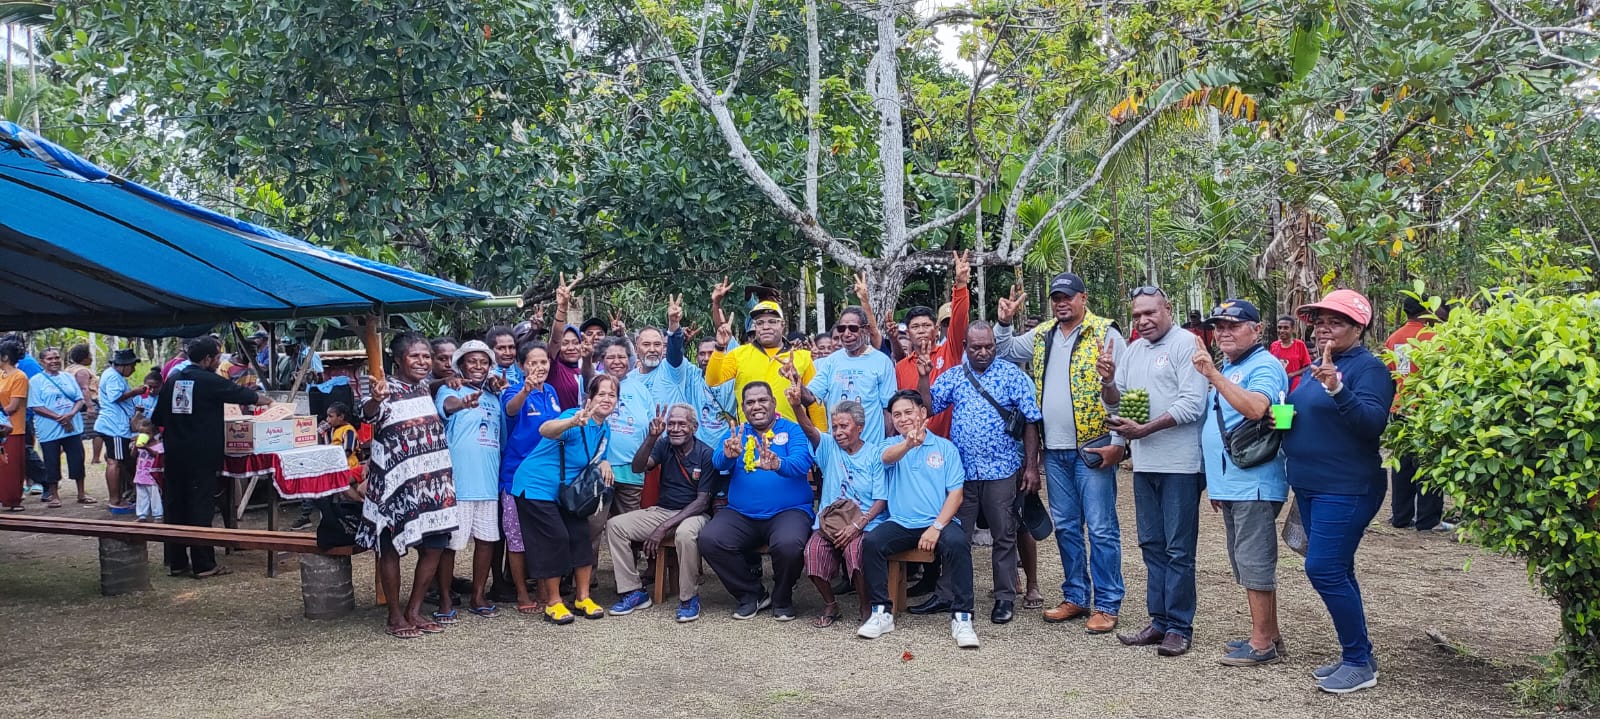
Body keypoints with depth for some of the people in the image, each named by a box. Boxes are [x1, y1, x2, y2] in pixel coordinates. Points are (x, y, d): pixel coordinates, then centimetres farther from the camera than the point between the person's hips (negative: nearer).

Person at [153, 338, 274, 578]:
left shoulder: (173, 379, 9)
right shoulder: (209, 381, -10)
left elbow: (157, 418, 16)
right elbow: (241, 395, 4)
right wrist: (266, 400, 21)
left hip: (174, 456, 7)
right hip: (201, 456, -7)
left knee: (175, 507, 11)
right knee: (201, 509, -2)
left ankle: (176, 562, 16)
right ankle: (203, 565, 1)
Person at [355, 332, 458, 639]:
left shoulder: (425, 387, 11)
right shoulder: (387, 388, -11)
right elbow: (368, 415, -33)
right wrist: (375, 400, -55)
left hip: (433, 481, 7)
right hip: (395, 482, -7)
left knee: (434, 547, 7)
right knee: (391, 547, 3)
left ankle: (414, 611, 19)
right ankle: (396, 616, 14)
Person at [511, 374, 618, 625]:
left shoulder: (604, 430, 3)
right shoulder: (576, 417, -24)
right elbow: (545, 430, -46)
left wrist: (604, 463, -7)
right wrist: (573, 422, -68)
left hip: (567, 490, 8)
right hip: (537, 485, -8)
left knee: (581, 535, 1)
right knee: (556, 539, -11)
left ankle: (582, 597, 13)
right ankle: (553, 602, 3)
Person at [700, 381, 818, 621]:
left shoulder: (794, 431, 5)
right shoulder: (737, 434, 14)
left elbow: (801, 463, -15)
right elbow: (720, 462, -6)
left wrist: (777, 464, -38)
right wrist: (728, 455, -31)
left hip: (788, 511, -3)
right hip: (740, 514, 3)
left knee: (788, 544, -33)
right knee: (708, 540, -21)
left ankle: (782, 600, 1)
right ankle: (751, 594, 3)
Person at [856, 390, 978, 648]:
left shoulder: (945, 447, 8)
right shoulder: (891, 445, 11)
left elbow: (956, 493, 0)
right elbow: (888, 457, -17)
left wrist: (936, 527, -15)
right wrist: (908, 443, -41)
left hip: (939, 522, -1)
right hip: (900, 523, 2)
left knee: (957, 544, -32)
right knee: (871, 542, -26)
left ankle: (961, 617, -24)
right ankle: (881, 612, -14)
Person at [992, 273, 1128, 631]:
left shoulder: (1105, 334, -7)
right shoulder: (1042, 335, 11)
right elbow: (1007, 351, 27)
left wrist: (1118, 443, -14)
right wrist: (1004, 322, 8)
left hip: (1094, 447, -6)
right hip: (1055, 449, 6)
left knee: (1101, 528, -1)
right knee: (1065, 526, 13)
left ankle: (1106, 605, 7)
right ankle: (1075, 597, 25)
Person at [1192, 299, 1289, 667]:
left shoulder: (1264, 366, -11)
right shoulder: (1225, 369, 18)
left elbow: (1255, 408, -30)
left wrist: (1212, 375, -30)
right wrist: (1215, 483, 23)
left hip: (1254, 483, -10)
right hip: (1230, 484, 10)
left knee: (1255, 563, -5)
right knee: (1247, 565, 15)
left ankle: (1262, 643, 2)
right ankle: (1268, 635, 25)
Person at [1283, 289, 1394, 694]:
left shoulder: (1368, 367, -12)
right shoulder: (1315, 368, 13)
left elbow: (1373, 422, -24)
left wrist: (1337, 388, -38)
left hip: (1346, 489, -9)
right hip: (1310, 486, 9)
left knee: (1324, 571, -11)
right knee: (1336, 574, 14)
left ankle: (1360, 663, 1)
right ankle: (1355, 656, 24)